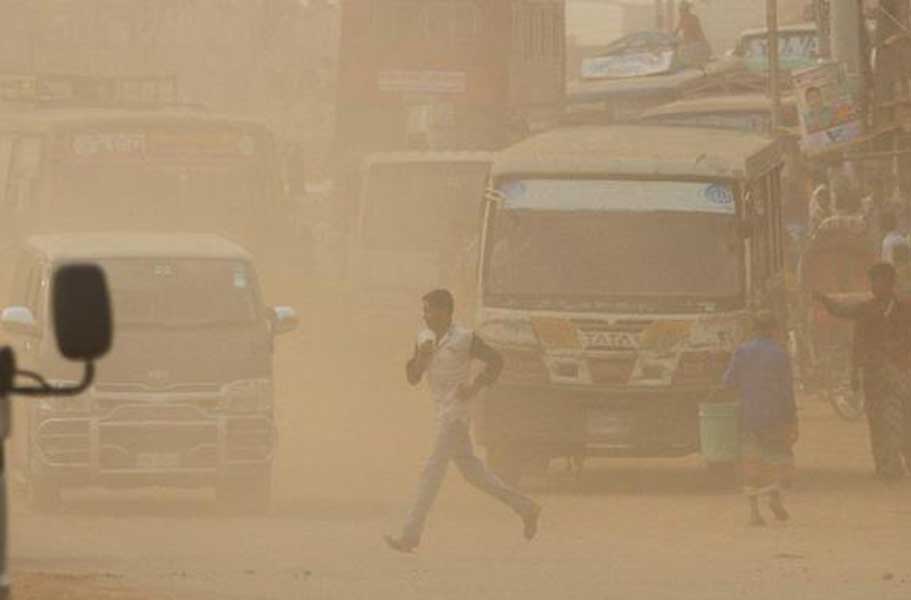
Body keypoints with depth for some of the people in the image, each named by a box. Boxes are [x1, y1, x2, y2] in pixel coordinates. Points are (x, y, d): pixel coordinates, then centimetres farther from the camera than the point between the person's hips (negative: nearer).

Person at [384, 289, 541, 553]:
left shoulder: (464, 339, -11)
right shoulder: (424, 339, 9)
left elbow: (495, 360, -4)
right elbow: (412, 378, 7)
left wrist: (475, 387, -14)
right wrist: (421, 357, -11)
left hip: (457, 412, -8)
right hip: (442, 411, 8)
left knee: (433, 470, -11)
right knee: (471, 470, 13)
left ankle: (411, 534, -12)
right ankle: (525, 507, 23)